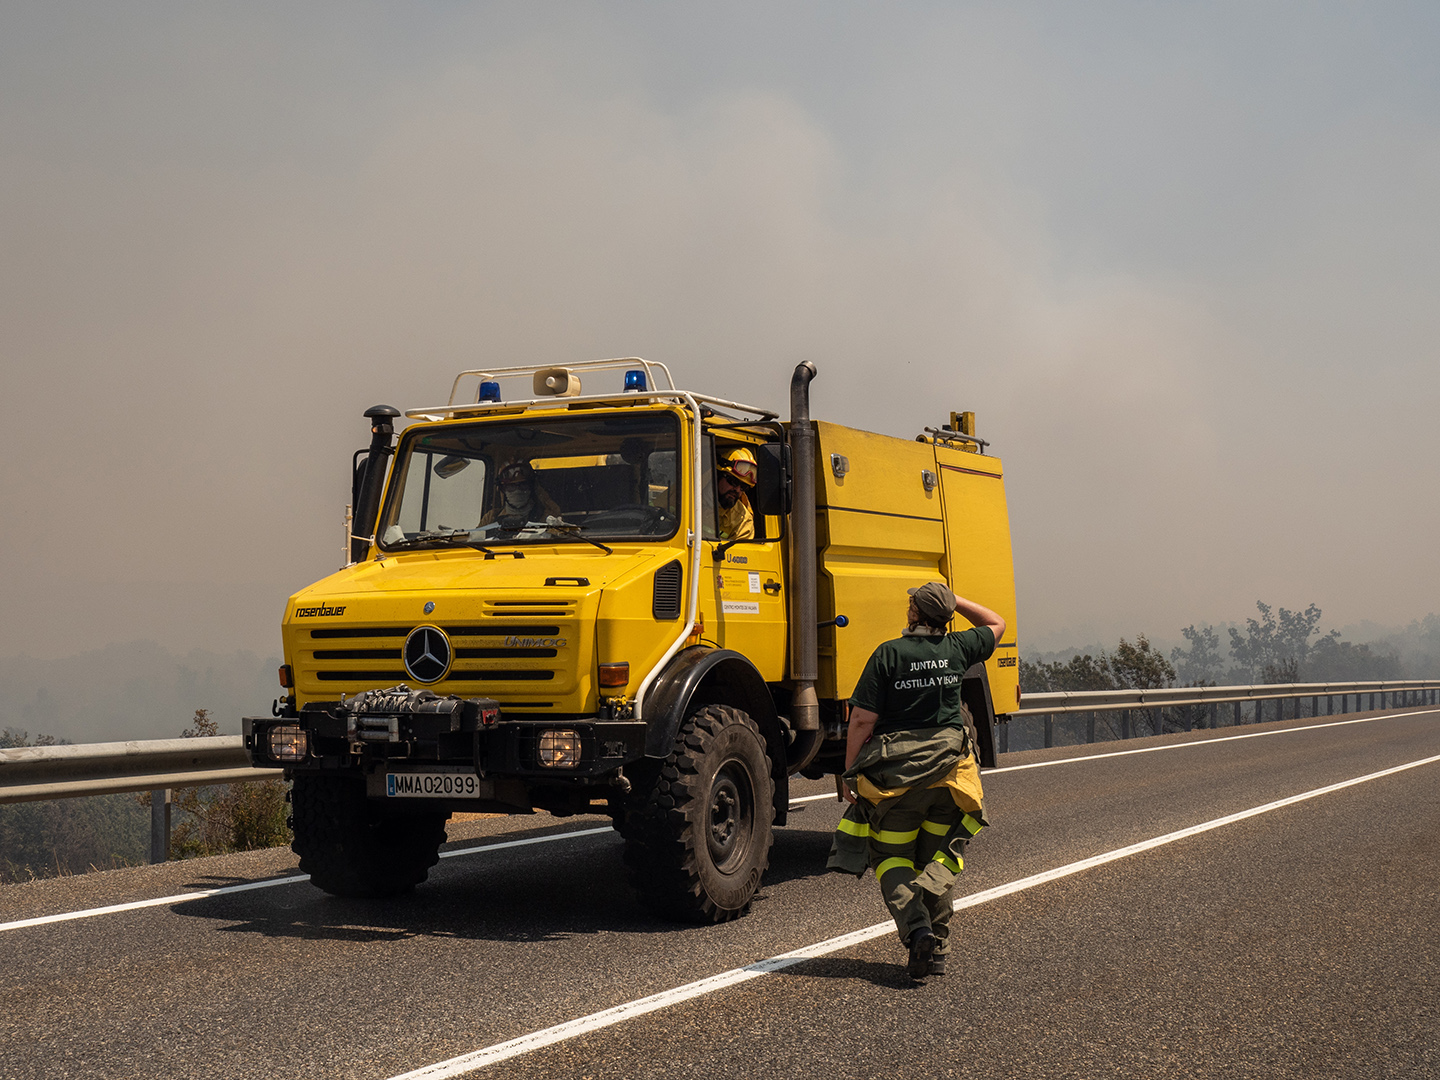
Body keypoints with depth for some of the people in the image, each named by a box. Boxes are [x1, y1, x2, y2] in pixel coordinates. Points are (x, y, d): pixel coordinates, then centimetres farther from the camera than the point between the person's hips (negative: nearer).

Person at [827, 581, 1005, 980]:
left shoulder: (889, 654, -10)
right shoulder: (957, 649, 1)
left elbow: (862, 720, -11)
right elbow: (996, 625, 23)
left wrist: (850, 774, -3)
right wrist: (955, 601, 21)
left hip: (897, 772, -3)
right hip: (951, 768, 3)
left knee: (891, 856, 9)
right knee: (940, 855, 14)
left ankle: (916, 928, -14)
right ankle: (938, 946, -3)